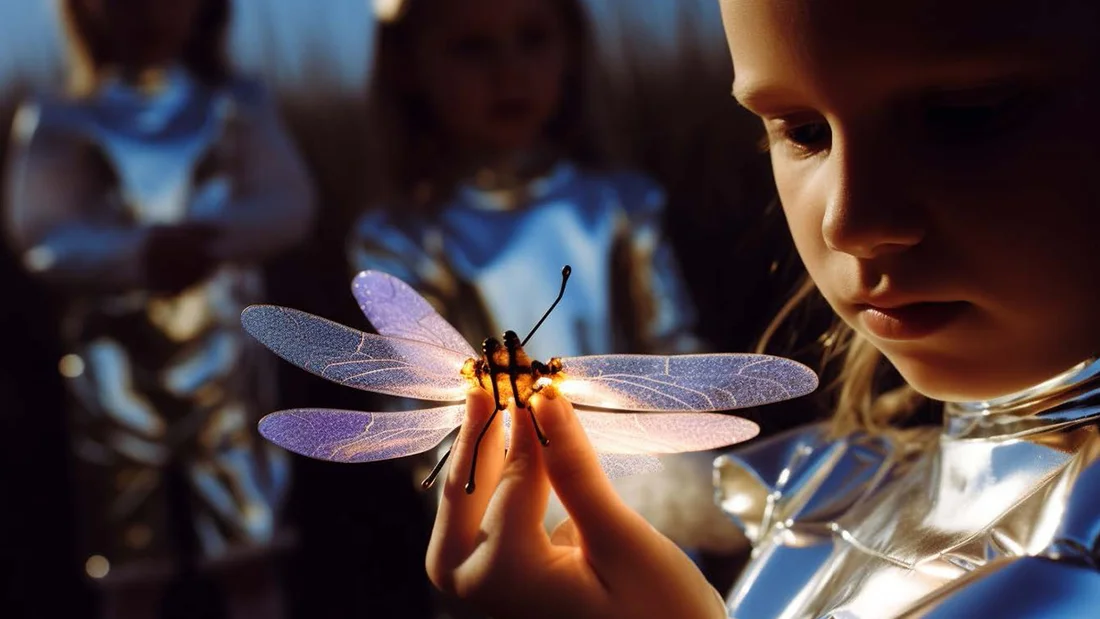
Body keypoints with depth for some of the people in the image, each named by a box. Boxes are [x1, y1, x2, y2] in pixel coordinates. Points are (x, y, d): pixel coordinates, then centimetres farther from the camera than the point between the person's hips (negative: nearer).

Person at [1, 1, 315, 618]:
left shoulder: (240, 106, 5)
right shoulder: (59, 121, 0)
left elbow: (290, 204, -8)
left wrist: (214, 236, -29)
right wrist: (139, 254, -33)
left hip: (221, 360, 1)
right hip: (119, 370, -1)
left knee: (250, 561, 2)